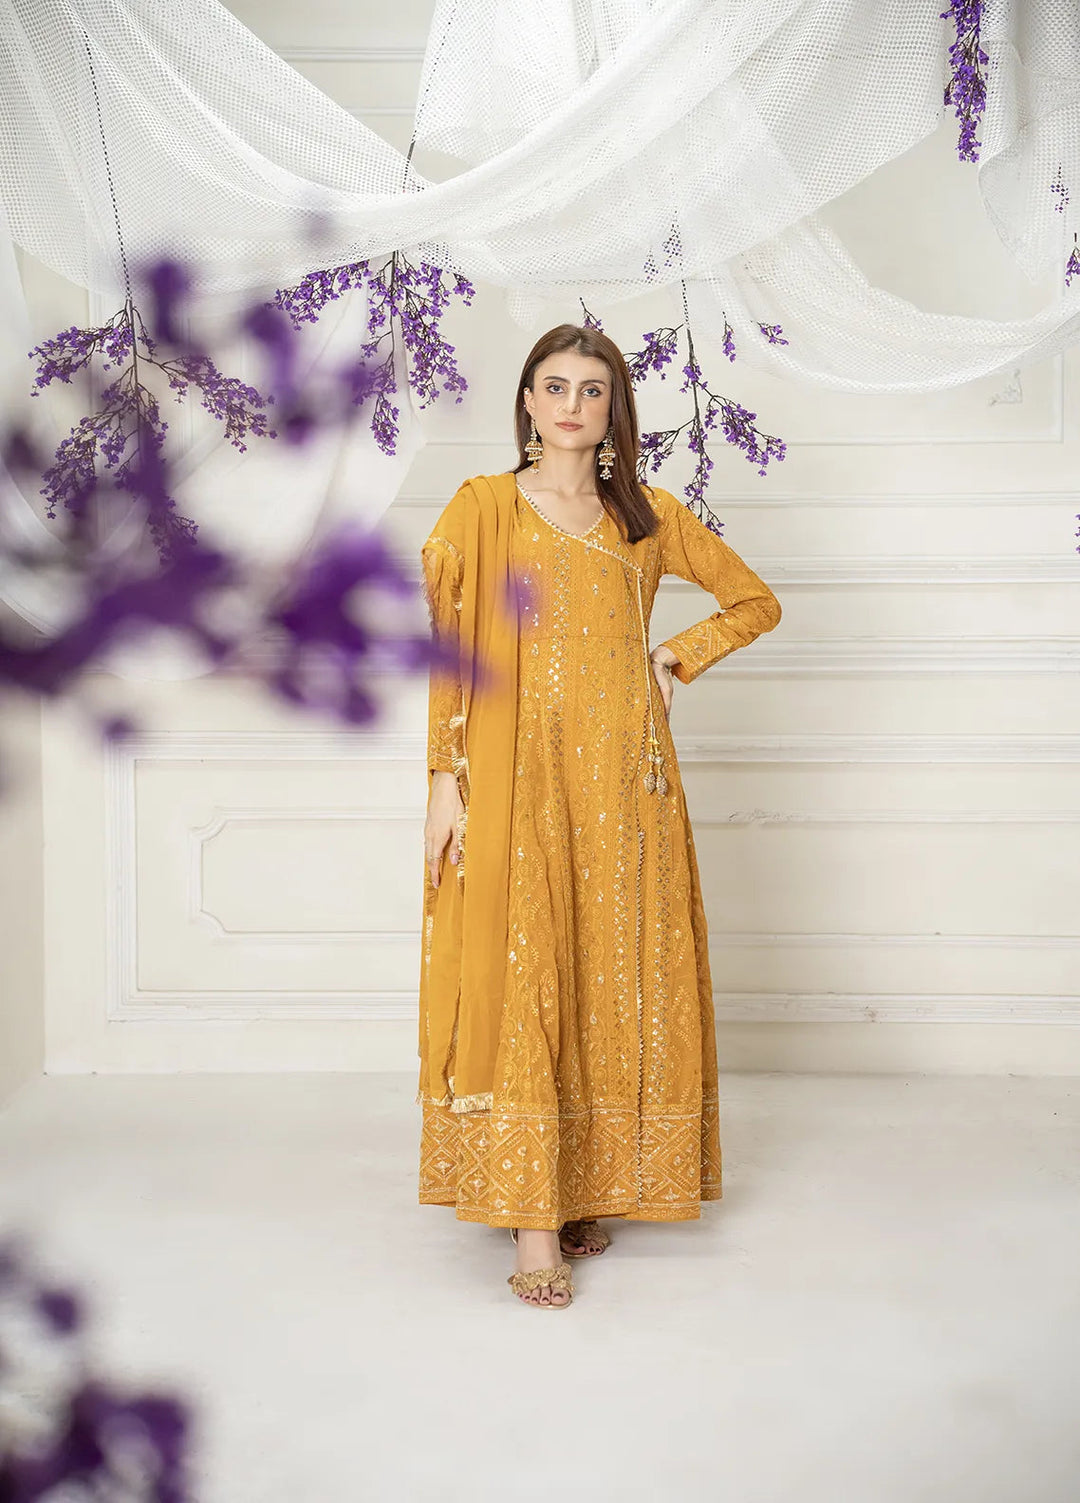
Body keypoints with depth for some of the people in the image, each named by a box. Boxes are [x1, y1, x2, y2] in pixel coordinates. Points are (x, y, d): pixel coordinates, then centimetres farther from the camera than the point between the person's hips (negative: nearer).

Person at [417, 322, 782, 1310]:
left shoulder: (651, 517, 12)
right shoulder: (483, 507, 4)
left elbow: (755, 601, 22)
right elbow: (439, 643, -2)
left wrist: (675, 660, 7)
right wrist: (446, 777, -10)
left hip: (624, 781, 3)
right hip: (517, 778, -3)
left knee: (613, 986, 5)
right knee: (520, 985, -8)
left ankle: (587, 1189, 19)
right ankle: (533, 1225, -4)